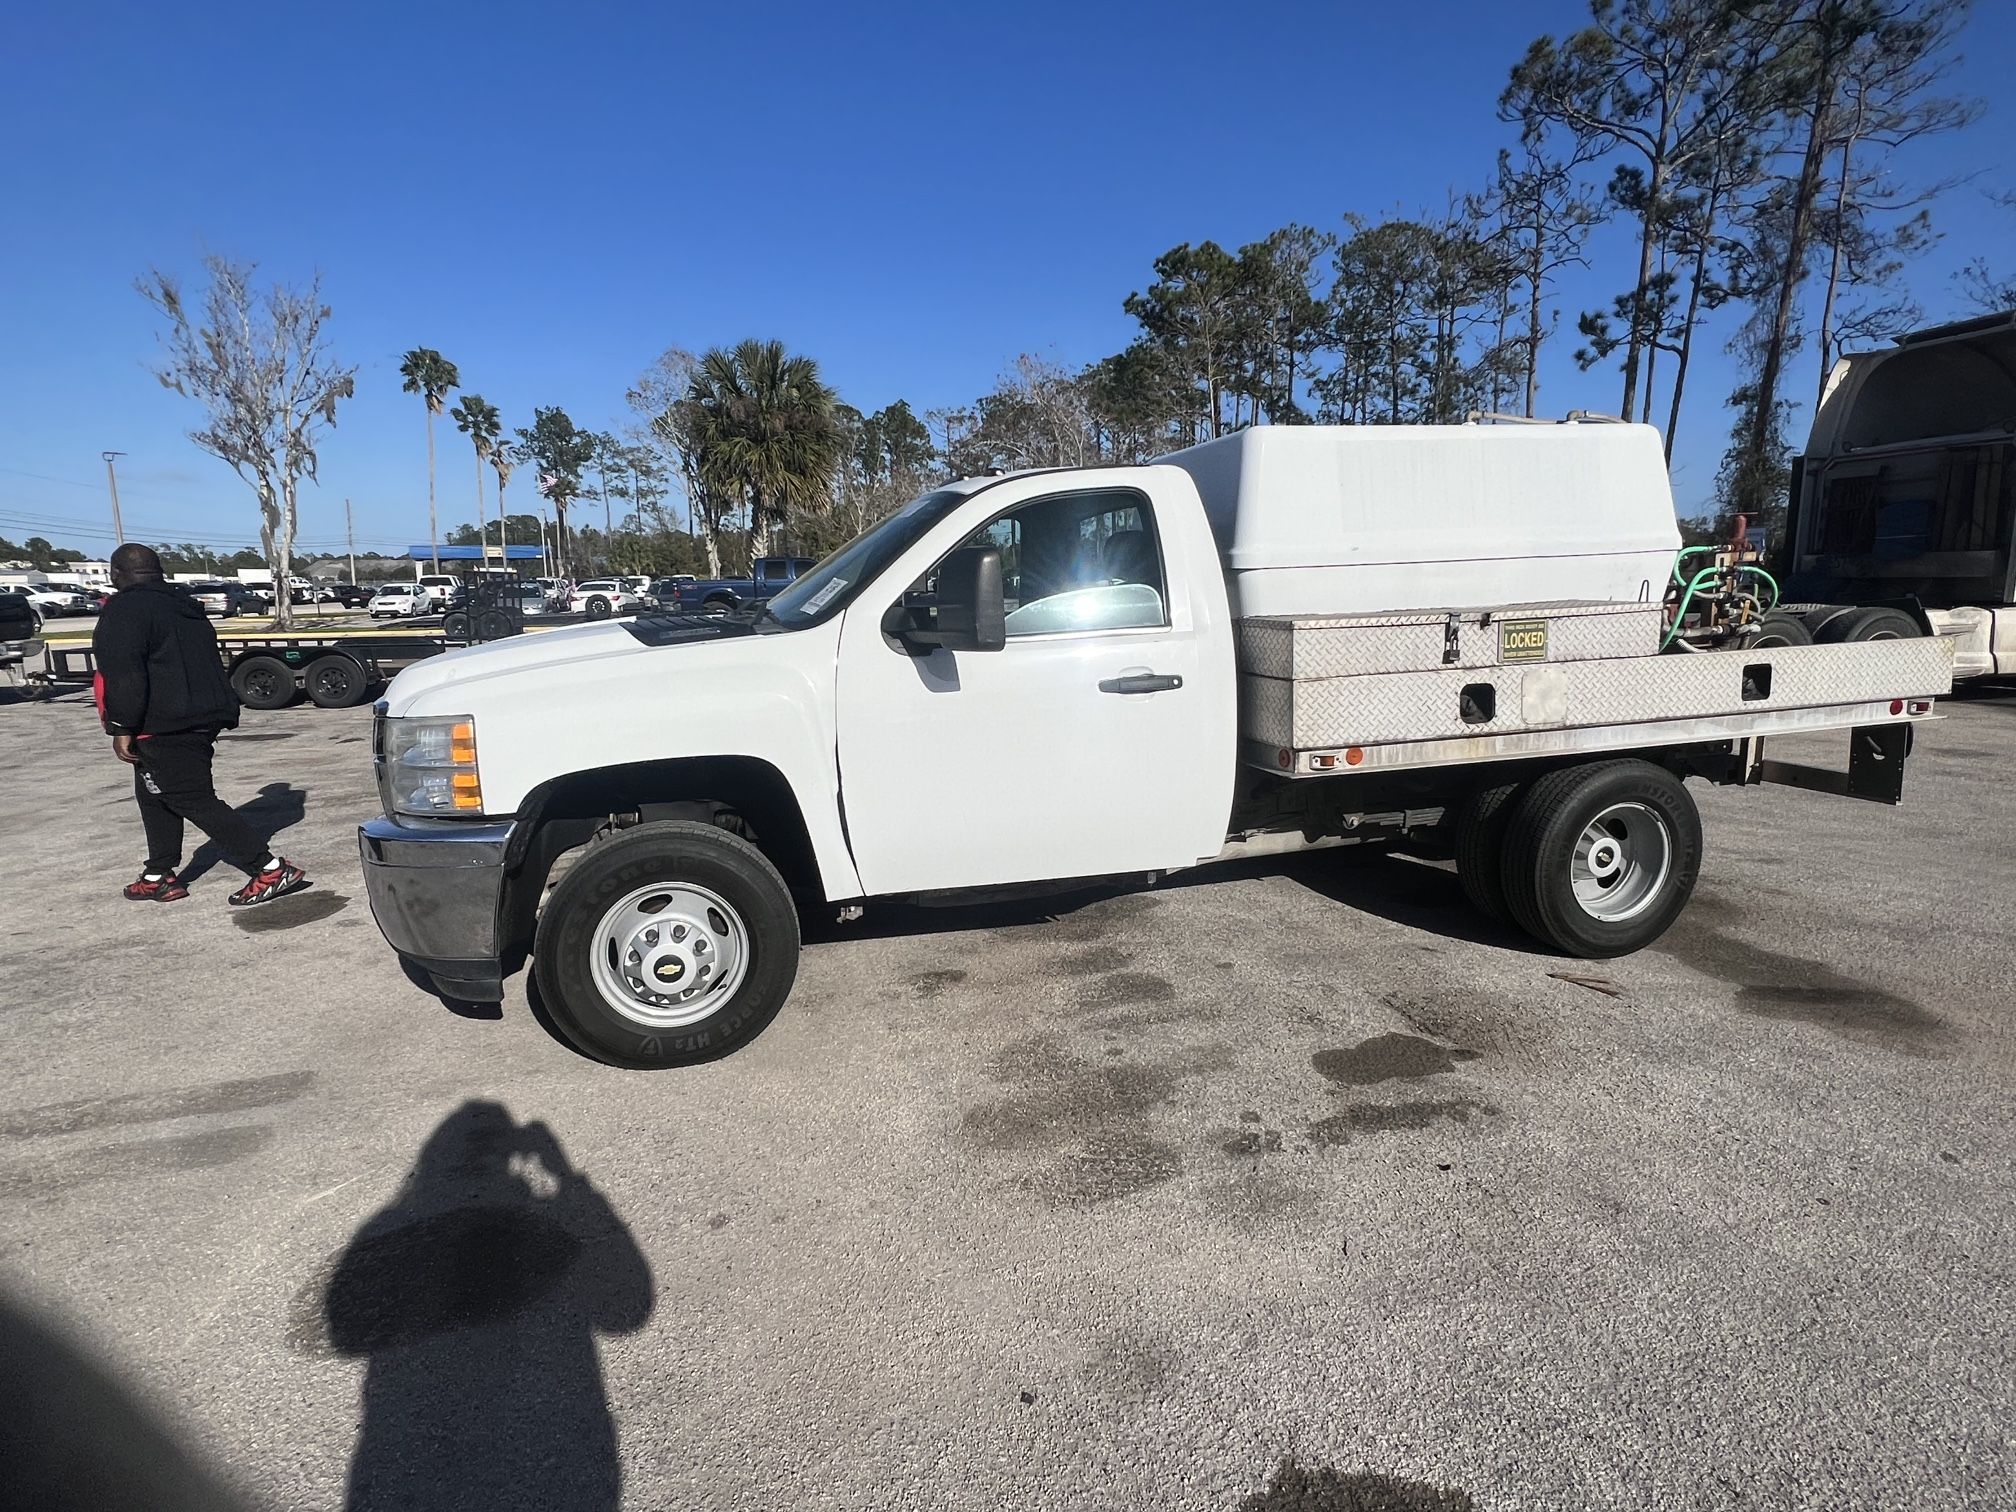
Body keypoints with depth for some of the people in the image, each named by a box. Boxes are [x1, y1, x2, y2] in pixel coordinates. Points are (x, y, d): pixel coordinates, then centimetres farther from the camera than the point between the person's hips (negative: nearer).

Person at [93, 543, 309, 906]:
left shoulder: (125, 610, -10)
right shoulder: (185, 607, 17)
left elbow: (124, 674, -20)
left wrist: (122, 729, -17)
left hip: (164, 728, -10)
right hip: (202, 719, 10)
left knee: (196, 802, -10)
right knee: (155, 795, 21)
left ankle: (272, 870, -17)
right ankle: (159, 876, 27)